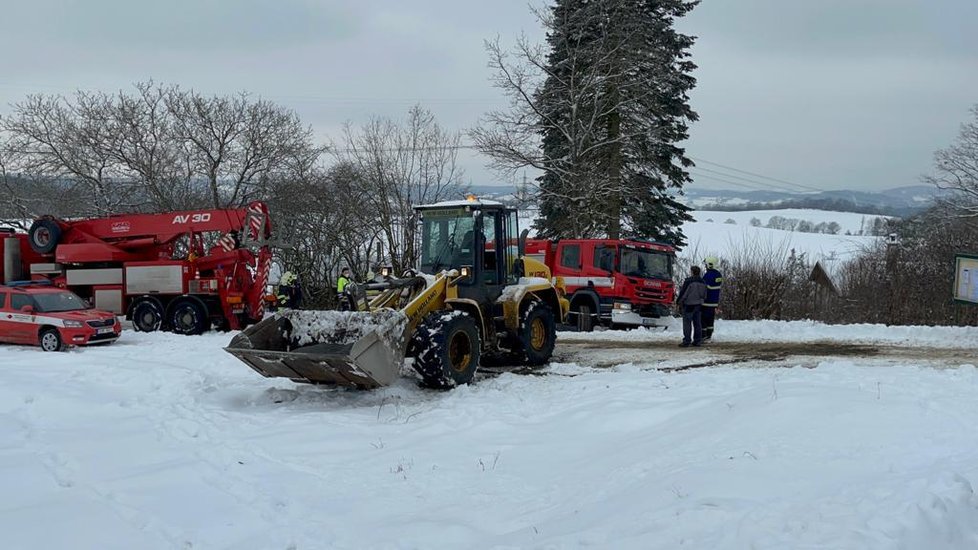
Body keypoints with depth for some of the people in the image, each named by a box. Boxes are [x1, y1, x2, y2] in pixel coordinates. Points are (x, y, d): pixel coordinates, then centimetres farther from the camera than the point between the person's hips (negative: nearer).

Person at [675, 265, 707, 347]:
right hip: (698, 305, 7)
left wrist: (678, 302, -1)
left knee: (687, 323, -4)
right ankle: (698, 340, 12)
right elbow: (704, 295, 16)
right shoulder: (703, 282, 10)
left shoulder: (688, 281, -13)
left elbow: (683, 293, -12)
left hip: (689, 304, -7)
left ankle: (686, 341, -6)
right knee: (697, 323, 11)